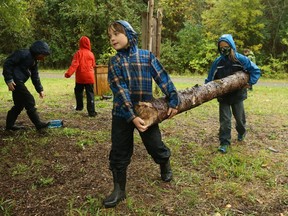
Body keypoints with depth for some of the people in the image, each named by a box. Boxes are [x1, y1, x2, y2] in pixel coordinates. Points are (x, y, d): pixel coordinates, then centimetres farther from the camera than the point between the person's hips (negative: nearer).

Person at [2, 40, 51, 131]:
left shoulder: (34, 61, 14)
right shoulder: (23, 54, -15)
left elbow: (35, 76, 18)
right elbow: (7, 63, -18)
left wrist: (40, 89, 12)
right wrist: (9, 79, -21)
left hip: (19, 82, 10)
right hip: (15, 81, -10)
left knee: (19, 104, 14)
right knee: (29, 101, -9)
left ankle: (10, 125, 22)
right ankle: (38, 124, -5)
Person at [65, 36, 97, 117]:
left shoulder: (78, 53, -5)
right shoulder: (91, 54, 2)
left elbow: (74, 64, -16)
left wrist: (69, 73, -21)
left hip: (80, 77, -1)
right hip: (89, 77, 1)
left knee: (78, 91, 21)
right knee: (90, 94, 0)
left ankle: (79, 106, 30)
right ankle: (91, 112, -6)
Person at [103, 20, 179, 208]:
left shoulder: (147, 56, -2)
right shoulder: (114, 62, -3)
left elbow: (163, 78, -1)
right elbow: (120, 91, -13)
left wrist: (173, 101, -5)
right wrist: (132, 117, -22)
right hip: (122, 114, 1)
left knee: (155, 145, 10)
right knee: (119, 152, 4)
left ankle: (166, 166, 44)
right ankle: (119, 189, 20)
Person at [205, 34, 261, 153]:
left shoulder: (240, 59, -13)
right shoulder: (217, 62, -8)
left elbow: (256, 70, -6)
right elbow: (210, 79, -2)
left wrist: (250, 82, -17)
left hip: (237, 94, 0)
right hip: (223, 95, 0)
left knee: (239, 117, 17)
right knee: (224, 119, -1)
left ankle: (242, 132, 47)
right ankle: (224, 142, 8)